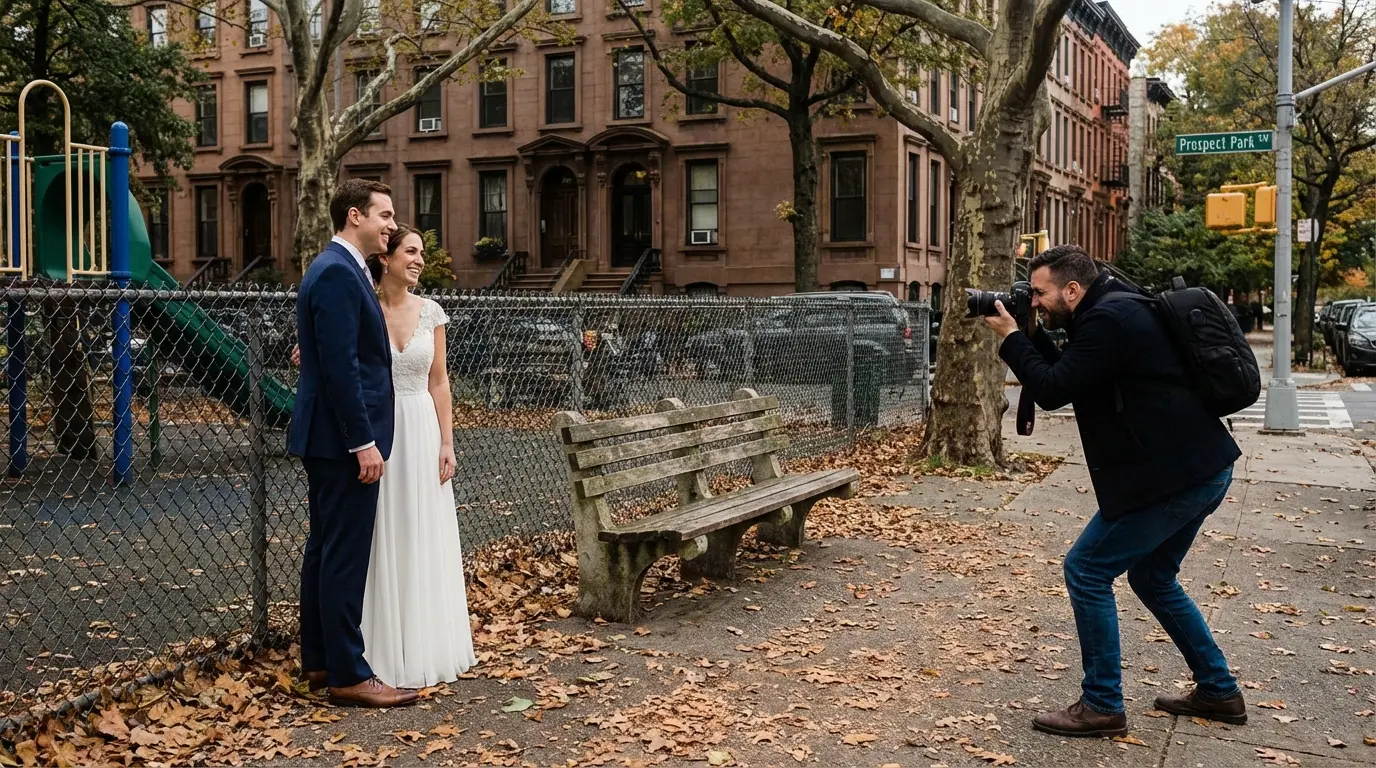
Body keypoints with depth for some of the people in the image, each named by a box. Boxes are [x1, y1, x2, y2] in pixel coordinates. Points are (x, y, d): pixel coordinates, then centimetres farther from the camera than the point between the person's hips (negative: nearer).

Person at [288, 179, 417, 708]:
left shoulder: (335, 269, 17)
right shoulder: (339, 273, -16)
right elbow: (340, 366, -22)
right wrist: (364, 442, -21)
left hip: (331, 438, 11)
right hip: (343, 439, -11)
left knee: (326, 550, 15)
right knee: (345, 556, -5)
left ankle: (319, 660, 24)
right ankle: (348, 675, 1)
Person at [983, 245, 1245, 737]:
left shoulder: (1108, 319, -17)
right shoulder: (1115, 309, 14)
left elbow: (1053, 390, -18)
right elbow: (1068, 376, 20)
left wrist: (1010, 337, -7)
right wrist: (1032, 335, 8)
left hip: (1172, 476, -11)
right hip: (1200, 468, 11)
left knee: (1086, 571, -4)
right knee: (1152, 578, 23)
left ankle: (1101, 706, 3)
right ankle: (1218, 691, 31)